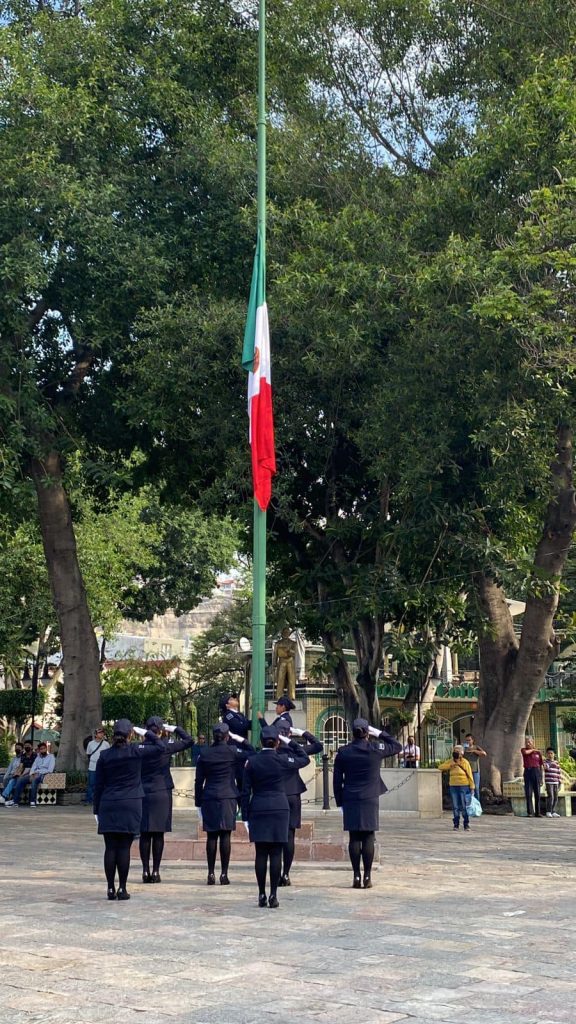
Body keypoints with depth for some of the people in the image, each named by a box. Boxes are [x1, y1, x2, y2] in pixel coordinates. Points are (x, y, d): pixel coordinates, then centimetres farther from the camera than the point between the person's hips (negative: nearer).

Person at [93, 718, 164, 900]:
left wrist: (96, 810, 12)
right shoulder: (136, 751, -5)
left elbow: (98, 786, 6)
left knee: (110, 848, 5)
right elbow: (160, 746, 7)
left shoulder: (104, 756, 3)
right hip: (130, 805, -2)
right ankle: (122, 888, 2)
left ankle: (111, 888, 6)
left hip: (108, 806, 2)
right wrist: (146, 733, 15)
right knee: (124, 848, 0)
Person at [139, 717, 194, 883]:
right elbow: (189, 741, 0)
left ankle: (145, 870, 7)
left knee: (145, 834, 7)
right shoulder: (165, 747, -8)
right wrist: (175, 729, 6)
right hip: (162, 794, -2)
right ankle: (155, 871, 3)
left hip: (143, 794, 2)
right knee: (158, 835, 2)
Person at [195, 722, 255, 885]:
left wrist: (198, 801, 11)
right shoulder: (232, 751, -5)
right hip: (228, 798, -2)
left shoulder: (204, 753, 2)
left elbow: (199, 780, 5)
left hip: (209, 798, 2)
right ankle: (224, 874, -2)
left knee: (211, 836, 5)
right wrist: (238, 739, 7)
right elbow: (252, 752, 7)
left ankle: (211, 873, 5)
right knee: (225, 836, -1)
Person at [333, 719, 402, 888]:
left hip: (350, 800, 1)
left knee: (354, 838, 4)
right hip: (370, 800, -1)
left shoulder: (343, 752, 1)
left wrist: (339, 801, 11)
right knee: (368, 838, 2)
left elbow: (337, 780, 4)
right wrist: (380, 733, 8)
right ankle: (367, 876, 2)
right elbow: (397, 746, 12)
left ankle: (356, 876, 3)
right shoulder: (376, 749, -5)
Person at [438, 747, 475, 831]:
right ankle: (456, 824, 14)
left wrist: (472, 787, -6)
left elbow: (470, 776, -3)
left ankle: (466, 825, 4)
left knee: (464, 807, -4)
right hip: (453, 787, 4)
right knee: (455, 807, 6)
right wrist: (450, 765, -14)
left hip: (463, 786, -4)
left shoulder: (465, 762, -6)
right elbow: (440, 767, -1)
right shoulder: (450, 761, 6)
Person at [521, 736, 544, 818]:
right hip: (527, 772, -1)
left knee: (537, 794, 3)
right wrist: (533, 750, 0)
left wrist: (541, 778, 9)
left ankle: (537, 812, 7)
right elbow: (526, 752, -19)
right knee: (528, 793, -5)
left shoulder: (538, 752, 10)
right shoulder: (523, 750, 7)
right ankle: (529, 812, -4)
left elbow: (541, 766, 12)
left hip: (536, 772, 1)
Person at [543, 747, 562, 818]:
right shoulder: (545, 761, 2)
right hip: (548, 782, -5)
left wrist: (559, 781, 9)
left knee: (555, 797, 3)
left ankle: (553, 812, 10)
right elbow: (546, 767, -19)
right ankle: (548, 812, -9)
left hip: (555, 782, 5)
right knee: (550, 796, -14)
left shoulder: (556, 763, 15)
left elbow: (559, 772, 15)